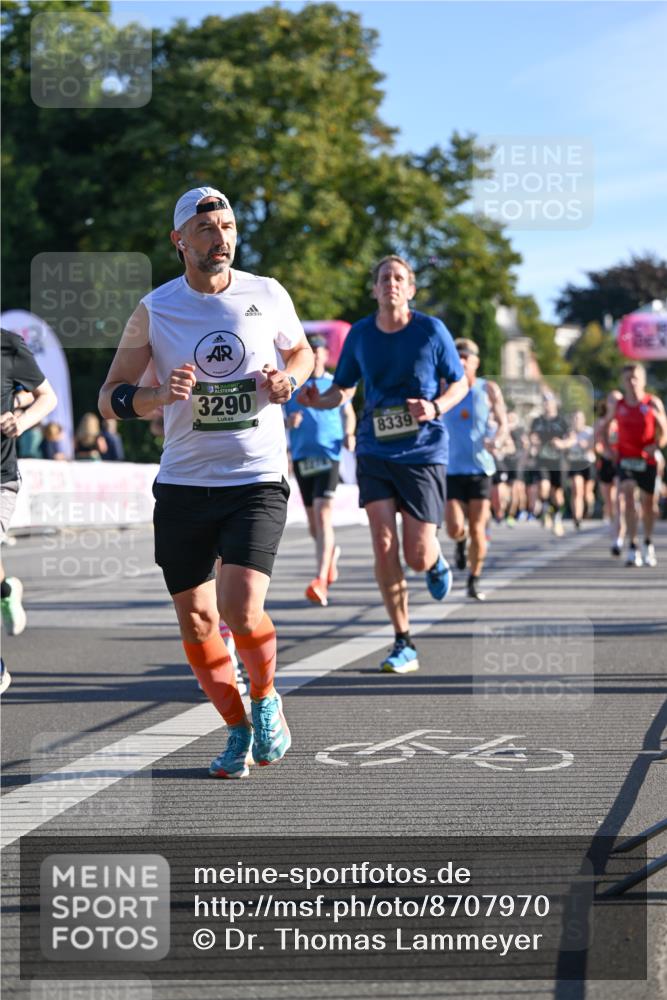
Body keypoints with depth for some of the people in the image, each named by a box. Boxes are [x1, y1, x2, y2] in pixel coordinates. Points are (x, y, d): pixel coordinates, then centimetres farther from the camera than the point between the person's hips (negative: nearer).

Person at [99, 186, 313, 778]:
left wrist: (288, 379, -3)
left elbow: (302, 353, 20)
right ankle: (239, 730, 26)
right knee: (196, 620, 5)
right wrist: (158, 395, -19)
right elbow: (110, 399, 2)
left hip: (258, 480, -2)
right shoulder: (154, 310, -2)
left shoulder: (268, 295, 1)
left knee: (241, 610, -18)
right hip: (183, 484, 2)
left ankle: (265, 698, 13)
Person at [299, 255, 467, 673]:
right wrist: (318, 400, -10)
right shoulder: (360, 335, 3)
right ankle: (404, 644, -2)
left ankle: (437, 560, 36)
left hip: (423, 452, -2)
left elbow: (460, 383, 6)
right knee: (383, 543, -12)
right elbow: (342, 390, 13)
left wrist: (436, 407, -15)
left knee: (417, 557, -5)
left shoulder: (432, 331, -4)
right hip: (374, 451, 2)